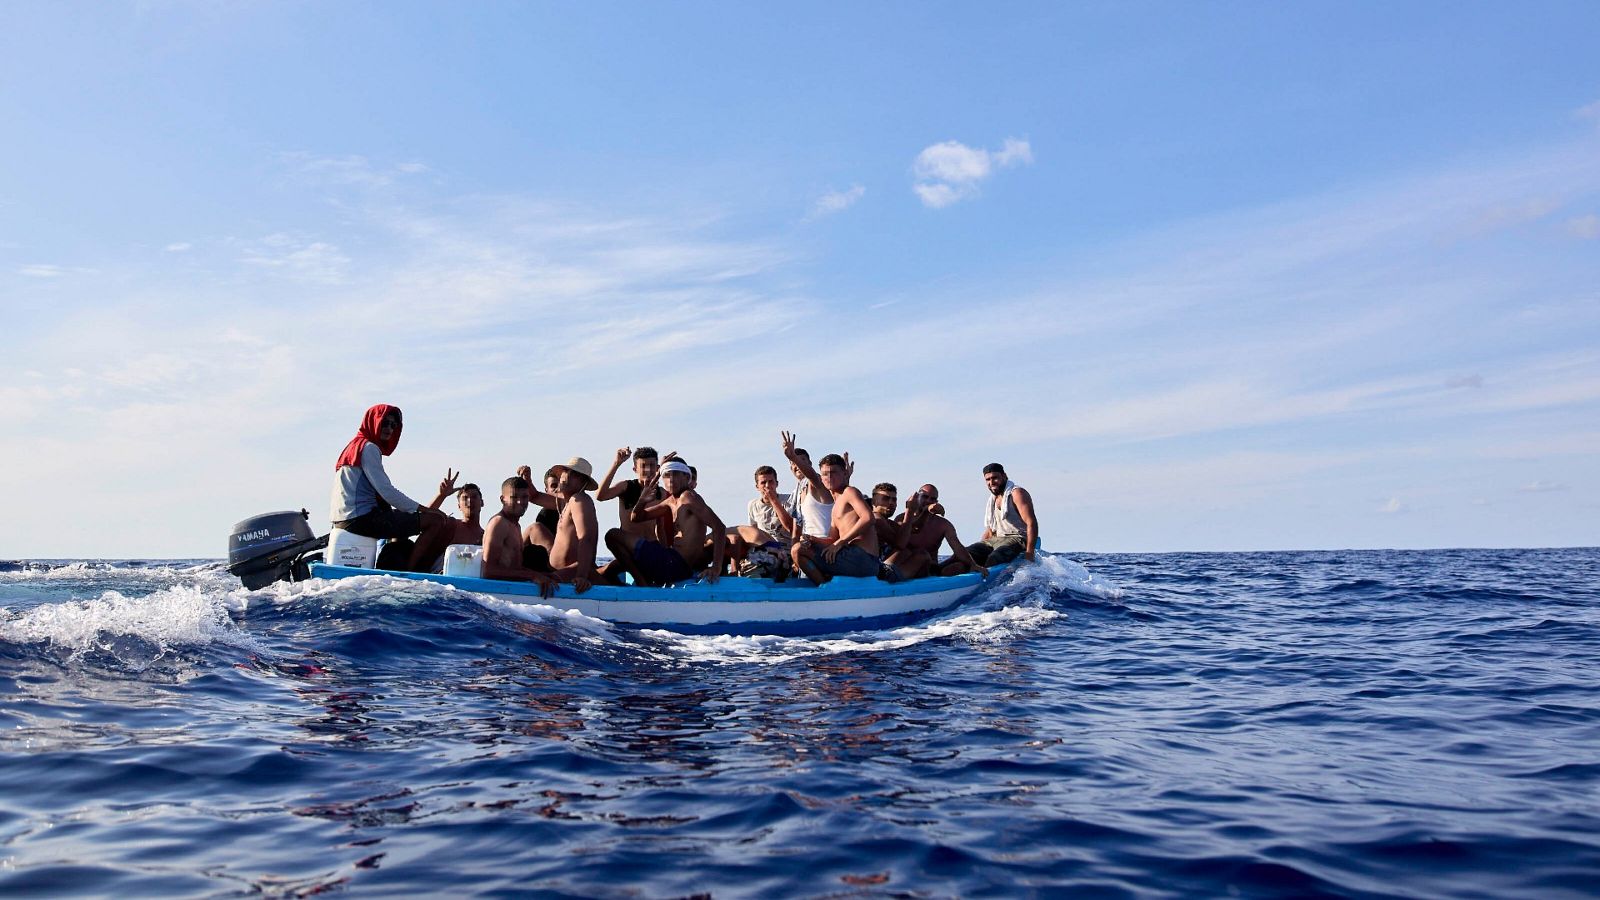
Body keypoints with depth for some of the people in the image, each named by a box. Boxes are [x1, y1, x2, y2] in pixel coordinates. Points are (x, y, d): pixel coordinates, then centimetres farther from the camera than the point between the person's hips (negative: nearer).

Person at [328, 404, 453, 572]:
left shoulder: (355, 445, 24)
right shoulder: (369, 448, -8)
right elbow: (385, 490, -17)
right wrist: (422, 509, -11)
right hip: (361, 518, -11)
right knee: (435, 520, -15)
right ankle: (406, 572, -12)